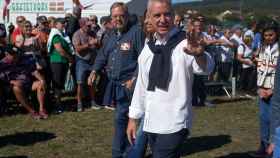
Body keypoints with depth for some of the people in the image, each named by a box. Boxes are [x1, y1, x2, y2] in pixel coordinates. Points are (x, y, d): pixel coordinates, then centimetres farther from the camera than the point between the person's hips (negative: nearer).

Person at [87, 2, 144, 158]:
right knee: (123, 118, 14)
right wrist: (94, 71, 7)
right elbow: (103, 55, 22)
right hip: (116, 84, 7)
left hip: (129, 84, -7)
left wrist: (134, 78, -20)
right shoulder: (112, 35, 15)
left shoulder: (136, 31, -10)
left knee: (121, 118, -3)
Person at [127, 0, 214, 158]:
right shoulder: (148, 48, 6)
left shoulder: (185, 44, -12)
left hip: (174, 124, -6)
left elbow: (205, 67, -32)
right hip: (151, 123, 6)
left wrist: (199, 54, -55)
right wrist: (133, 118, 14)